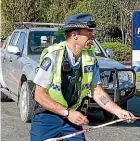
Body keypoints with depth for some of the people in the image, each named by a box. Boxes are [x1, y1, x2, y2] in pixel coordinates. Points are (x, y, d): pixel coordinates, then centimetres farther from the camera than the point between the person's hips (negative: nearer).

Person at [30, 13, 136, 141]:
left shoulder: (90, 58, -5)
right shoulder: (53, 57, -21)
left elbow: (97, 91, 3)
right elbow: (39, 95, -19)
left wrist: (118, 111, -9)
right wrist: (67, 113, -24)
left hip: (72, 118, 4)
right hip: (46, 118, -4)